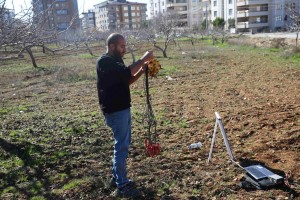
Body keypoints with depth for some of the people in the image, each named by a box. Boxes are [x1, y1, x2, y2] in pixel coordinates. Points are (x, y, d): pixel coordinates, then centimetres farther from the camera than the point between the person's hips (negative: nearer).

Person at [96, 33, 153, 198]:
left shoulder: (115, 60, 14)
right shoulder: (105, 61, -16)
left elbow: (127, 80, 16)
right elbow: (126, 72, -29)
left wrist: (141, 70, 1)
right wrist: (143, 59, -21)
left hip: (123, 108, 10)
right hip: (115, 110, -10)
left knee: (123, 143, 18)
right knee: (121, 146, -5)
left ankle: (117, 176, 32)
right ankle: (122, 186, 6)